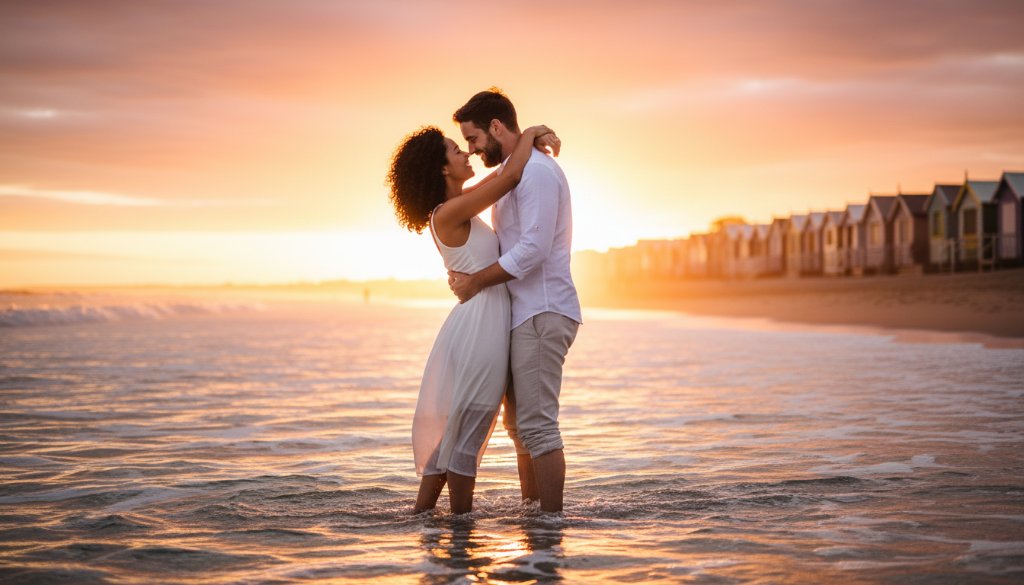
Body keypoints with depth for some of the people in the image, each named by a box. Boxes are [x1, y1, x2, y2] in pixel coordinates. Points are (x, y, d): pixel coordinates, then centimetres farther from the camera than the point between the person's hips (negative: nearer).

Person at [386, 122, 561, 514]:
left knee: (452, 429, 14)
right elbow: (510, 176, -19)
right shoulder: (449, 212, -15)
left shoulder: (456, 205, 11)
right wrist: (530, 133, -2)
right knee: (466, 432, -1)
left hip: (481, 324, 10)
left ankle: (420, 515, 20)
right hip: (479, 323, -10)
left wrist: (536, 139, 8)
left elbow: (501, 175, 24)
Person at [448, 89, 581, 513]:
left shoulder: (536, 171, -13)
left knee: (536, 423, -11)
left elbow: (533, 248, -22)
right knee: (519, 421, 16)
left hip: (542, 314, -11)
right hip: (526, 314, 11)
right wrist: (469, 275, 6)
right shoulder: (517, 171, 19)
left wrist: (476, 281, -15)